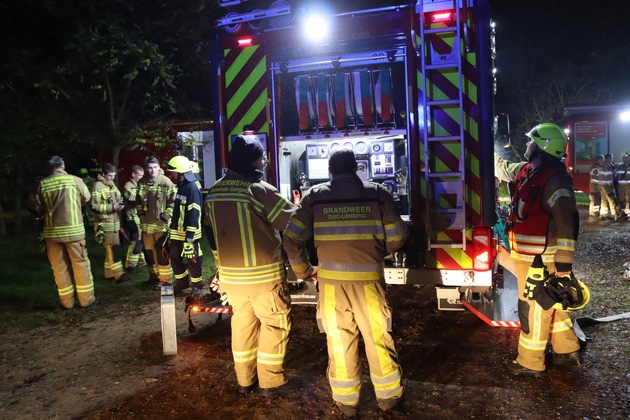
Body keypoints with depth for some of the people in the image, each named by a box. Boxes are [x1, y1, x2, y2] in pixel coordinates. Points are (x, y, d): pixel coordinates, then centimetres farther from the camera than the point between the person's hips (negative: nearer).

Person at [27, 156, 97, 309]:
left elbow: (38, 209, 5)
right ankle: (86, 298, 12)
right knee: (80, 264, 8)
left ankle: (67, 301, 17)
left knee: (59, 267, 10)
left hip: (52, 231, 2)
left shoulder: (43, 184, -1)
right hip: (73, 230, -2)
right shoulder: (75, 180, -5)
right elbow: (87, 200, 8)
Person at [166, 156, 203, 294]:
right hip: (177, 232, 9)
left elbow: (194, 214, -22)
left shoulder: (192, 188, -18)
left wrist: (189, 236, -23)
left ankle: (196, 285, 19)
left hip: (188, 233, -9)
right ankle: (182, 281, 34)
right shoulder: (181, 186, 13)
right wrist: (171, 229, 23)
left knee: (192, 259, 4)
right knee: (175, 257, 17)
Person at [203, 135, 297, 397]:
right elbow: (293, 224, -11)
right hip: (264, 274, -6)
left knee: (242, 323, 18)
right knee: (275, 324, 8)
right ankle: (272, 382, 16)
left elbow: (211, 233, 14)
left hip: (230, 274, 7)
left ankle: (245, 380, 29)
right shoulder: (259, 189, -17)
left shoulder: (214, 192, 5)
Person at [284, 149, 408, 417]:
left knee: (339, 340, 13)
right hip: (368, 278, 0)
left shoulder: (315, 196, 3)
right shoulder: (377, 193, 2)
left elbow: (292, 237, 0)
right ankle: (388, 396, 30)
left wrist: (302, 270, 14)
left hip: (331, 279, 0)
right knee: (377, 336, 14)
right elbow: (397, 236, 2)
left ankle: (346, 400, 27)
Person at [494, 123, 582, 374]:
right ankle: (567, 351, 35)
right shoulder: (527, 171, 8)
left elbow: (567, 222, -25)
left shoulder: (554, 178, -21)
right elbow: (503, 168, 31)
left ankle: (530, 362, 16)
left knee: (533, 308, 2)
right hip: (529, 256, 9)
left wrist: (563, 261, -26)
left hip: (542, 259, -9)